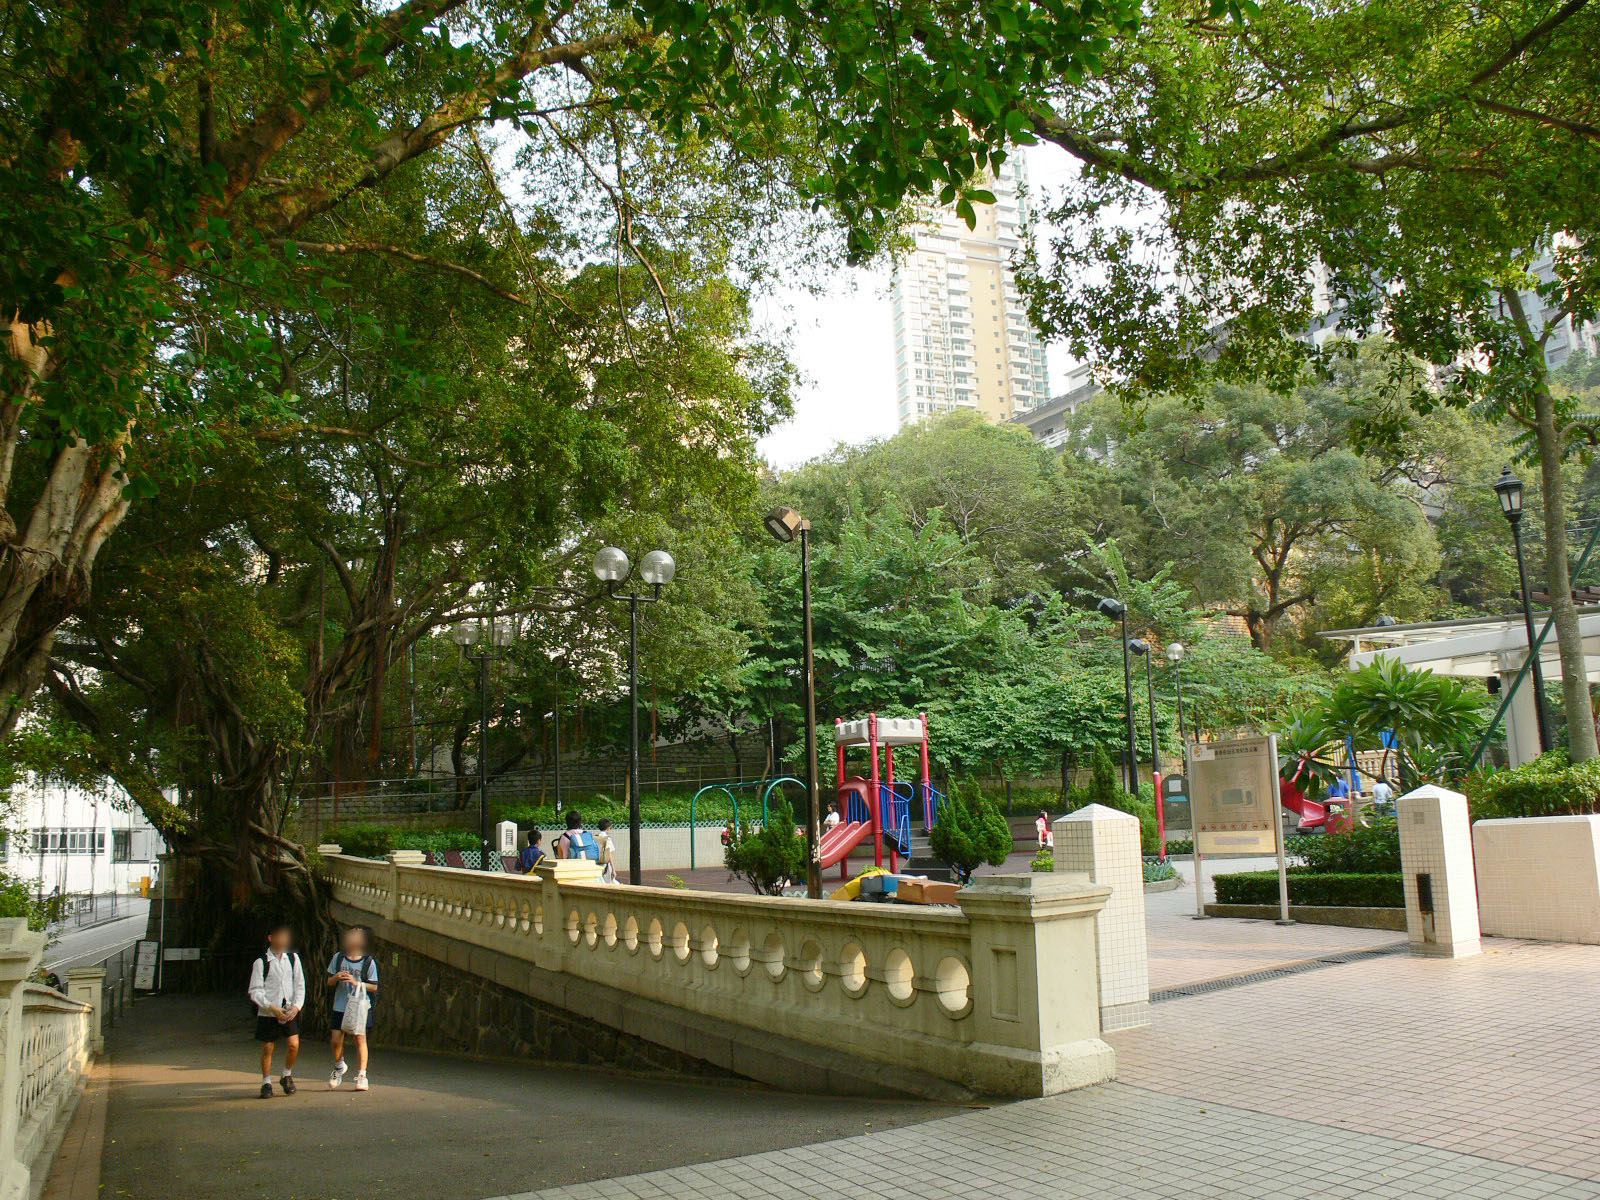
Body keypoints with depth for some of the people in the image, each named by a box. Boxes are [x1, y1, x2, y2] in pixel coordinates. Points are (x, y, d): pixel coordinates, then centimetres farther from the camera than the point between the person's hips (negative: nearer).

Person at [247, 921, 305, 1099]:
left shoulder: (293, 958, 5)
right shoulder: (261, 962, -5)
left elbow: (300, 985, 7)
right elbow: (255, 991, -7)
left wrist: (296, 1006, -7)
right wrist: (272, 1008, -17)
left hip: (290, 1012, 2)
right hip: (268, 1013, -2)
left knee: (294, 1044, -9)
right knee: (267, 1048, 3)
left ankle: (287, 1076, 16)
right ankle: (266, 1083, 22)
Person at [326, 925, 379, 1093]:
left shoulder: (369, 961, -3)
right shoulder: (338, 958, 5)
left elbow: (374, 987, -2)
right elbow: (329, 982, 12)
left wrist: (356, 983, -16)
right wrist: (337, 977, -11)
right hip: (340, 1006, 2)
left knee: (360, 1039, -6)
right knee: (336, 1039, -1)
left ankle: (361, 1075, 2)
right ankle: (339, 1067, 27)